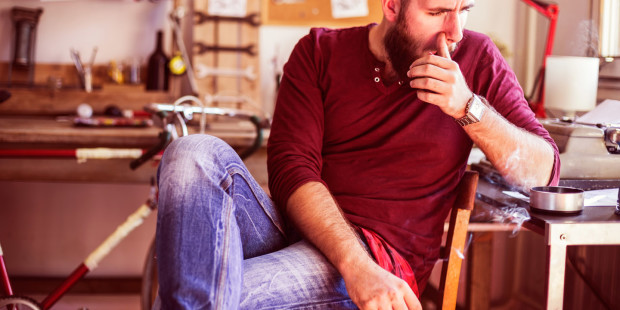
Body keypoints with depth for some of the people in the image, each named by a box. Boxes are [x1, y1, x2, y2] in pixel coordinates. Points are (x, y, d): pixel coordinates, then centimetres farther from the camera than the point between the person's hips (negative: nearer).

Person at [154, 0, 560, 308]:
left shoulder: (477, 59, 8)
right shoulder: (321, 52, 7)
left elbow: (543, 172, 4)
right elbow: (291, 167, -8)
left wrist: (468, 107, -13)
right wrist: (356, 264, -24)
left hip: (386, 260, -3)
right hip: (296, 228, 3)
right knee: (195, 153, -29)